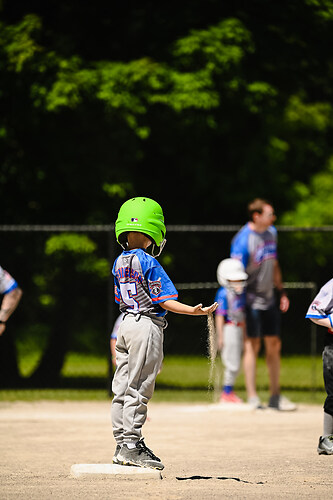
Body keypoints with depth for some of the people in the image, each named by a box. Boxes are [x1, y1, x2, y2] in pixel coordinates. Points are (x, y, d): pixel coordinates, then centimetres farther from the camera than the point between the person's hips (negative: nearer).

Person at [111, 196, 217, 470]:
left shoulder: (119, 263, 9)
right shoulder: (149, 263, -14)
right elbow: (164, 301, -17)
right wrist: (193, 311, -22)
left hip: (126, 323, 8)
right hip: (147, 326, -8)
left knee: (123, 388, 10)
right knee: (138, 389, -5)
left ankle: (122, 445, 15)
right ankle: (131, 445, -4)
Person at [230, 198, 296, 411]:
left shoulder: (271, 233, 8)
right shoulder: (243, 240, -17)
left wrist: (281, 291, 18)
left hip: (268, 298, 8)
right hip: (250, 300, -8)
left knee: (274, 344, 8)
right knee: (252, 344, -8)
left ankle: (275, 396, 16)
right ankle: (252, 398, -5)